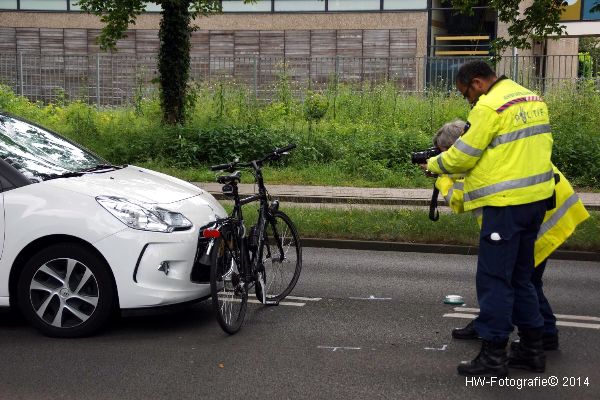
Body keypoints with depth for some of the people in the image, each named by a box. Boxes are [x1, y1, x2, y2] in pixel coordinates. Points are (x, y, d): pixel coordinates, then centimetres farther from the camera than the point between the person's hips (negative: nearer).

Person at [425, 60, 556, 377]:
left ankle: (493, 357, 3)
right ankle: (532, 349, 24)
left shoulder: (489, 106, -13)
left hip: (507, 204, -9)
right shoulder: (533, 99, 14)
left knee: (493, 279, -2)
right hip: (537, 197, 9)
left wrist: (433, 164, 7)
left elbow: (462, 156, -11)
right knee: (521, 276, 18)